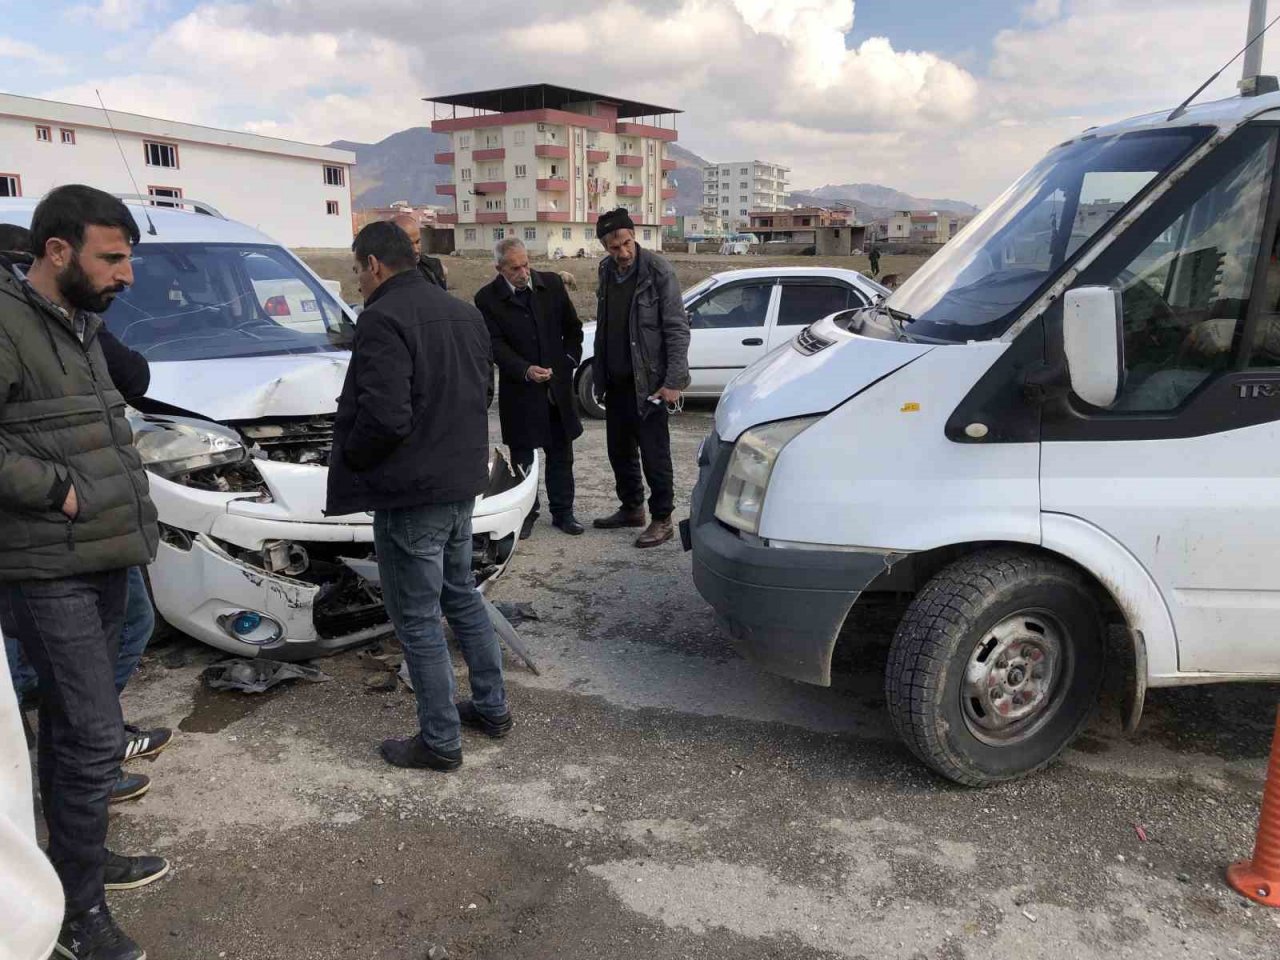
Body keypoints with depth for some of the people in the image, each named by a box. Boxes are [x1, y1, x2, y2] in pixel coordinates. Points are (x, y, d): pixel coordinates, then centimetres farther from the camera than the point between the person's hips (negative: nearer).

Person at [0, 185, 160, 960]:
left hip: (104, 558, 9)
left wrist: (127, 501, 12)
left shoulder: (81, 325, 14)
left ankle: (80, 853, 35)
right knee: (93, 736, -4)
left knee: (72, 728, 20)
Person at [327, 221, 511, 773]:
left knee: (418, 621, 3)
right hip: (462, 483, 9)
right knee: (462, 597, 22)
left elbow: (385, 416, -26)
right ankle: (492, 708, 32)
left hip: (410, 494, -9)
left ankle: (440, 742, 13)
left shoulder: (383, 319, -18)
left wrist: (348, 455, -8)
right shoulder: (464, 313, 12)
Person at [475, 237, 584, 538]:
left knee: (561, 454, 10)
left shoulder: (552, 284, 1)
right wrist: (526, 371, -27)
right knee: (522, 456, 7)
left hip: (557, 385, 3)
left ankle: (563, 512, 22)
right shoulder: (487, 298, -8)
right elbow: (496, 345, -14)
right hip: (518, 390, -3)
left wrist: (569, 360, 2)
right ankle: (525, 513, 20)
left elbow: (572, 326, 12)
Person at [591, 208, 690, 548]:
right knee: (620, 450, 16)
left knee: (654, 454, -1)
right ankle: (631, 508, 32)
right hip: (615, 380, 7)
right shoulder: (607, 270, 8)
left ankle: (661, 520, 10)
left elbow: (677, 328, -14)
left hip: (647, 381, -7)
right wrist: (599, 374, 13)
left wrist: (674, 380, -19)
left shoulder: (657, 271, -13)